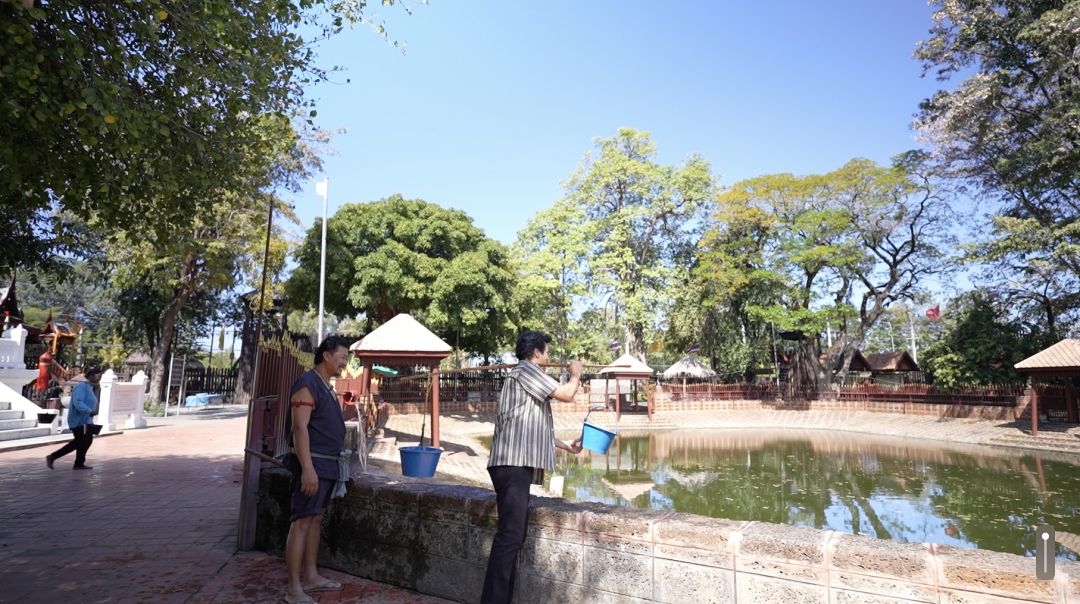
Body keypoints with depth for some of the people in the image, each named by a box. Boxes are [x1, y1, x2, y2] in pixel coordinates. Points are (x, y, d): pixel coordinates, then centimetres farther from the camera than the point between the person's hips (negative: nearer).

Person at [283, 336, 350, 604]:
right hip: (312, 464, -10)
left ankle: (310, 577, 23)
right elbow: (299, 428, -21)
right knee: (301, 523, -6)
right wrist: (308, 469, -26)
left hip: (327, 465, 10)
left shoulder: (326, 387, 14)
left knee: (315, 520, 14)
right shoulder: (307, 384, -14)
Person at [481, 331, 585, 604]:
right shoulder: (525, 371, -6)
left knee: (515, 534, 12)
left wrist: (567, 445, 32)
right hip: (513, 465, -11)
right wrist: (576, 374, 9)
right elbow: (566, 394, -11)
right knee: (510, 535, -13)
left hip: (518, 466, 11)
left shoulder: (528, 376, 25)